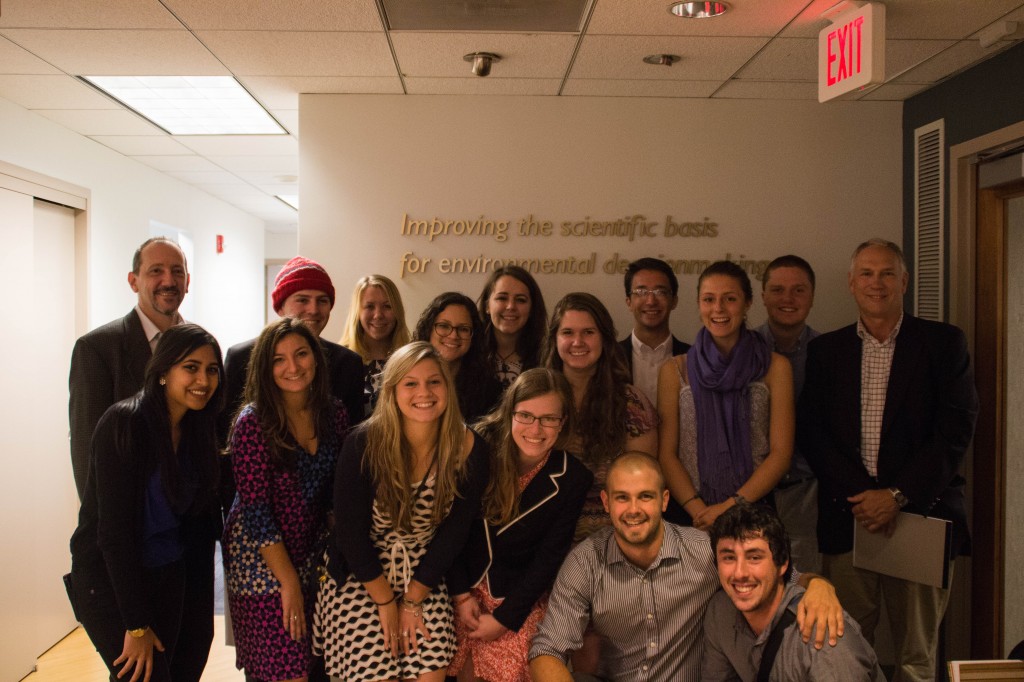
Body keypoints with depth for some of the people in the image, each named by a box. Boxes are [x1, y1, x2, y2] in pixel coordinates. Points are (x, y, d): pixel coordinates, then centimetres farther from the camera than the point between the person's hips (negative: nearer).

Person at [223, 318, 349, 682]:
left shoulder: (334, 413, 0)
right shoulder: (253, 422, -15)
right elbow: (255, 510, -16)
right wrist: (289, 581, -14)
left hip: (314, 557, 5)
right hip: (261, 561, -5)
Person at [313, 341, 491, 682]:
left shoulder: (469, 449, -11)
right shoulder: (364, 443, -18)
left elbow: (455, 530, -5)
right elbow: (351, 529, -12)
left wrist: (413, 599, -7)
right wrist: (385, 601, -8)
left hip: (425, 577, 2)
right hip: (360, 576, -2)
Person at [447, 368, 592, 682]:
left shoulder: (573, 479, -12)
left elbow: (548, 558, -8)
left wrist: (505, 618, -9)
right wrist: (461, 594, -7)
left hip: (521, 595, 0)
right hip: (465, 583, 1)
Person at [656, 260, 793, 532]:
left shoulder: (775, 367, 5)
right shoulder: (675, 371, 6)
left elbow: (780, 453, 1)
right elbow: (666, 454, 3)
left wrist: (732, 505, -10)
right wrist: (698, 510, -11)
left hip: (753, 507, 0)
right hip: (689, 513, 0)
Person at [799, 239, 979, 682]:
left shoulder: (943, 342, 5)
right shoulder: (825, 350, 11)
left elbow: (955, 431, -4)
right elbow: (812, 433, 3)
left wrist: (898, 495, -12)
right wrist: (859, 495, -10)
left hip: (919, 515, -1)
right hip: (847, 519, 1)